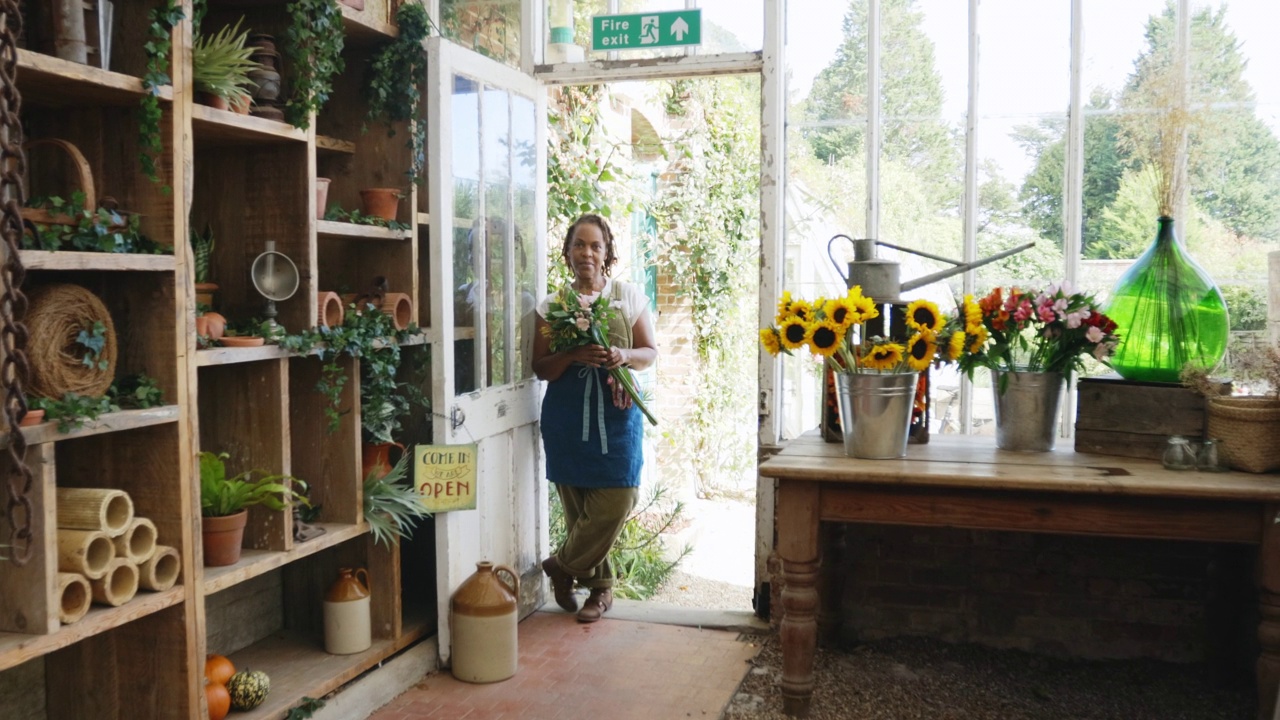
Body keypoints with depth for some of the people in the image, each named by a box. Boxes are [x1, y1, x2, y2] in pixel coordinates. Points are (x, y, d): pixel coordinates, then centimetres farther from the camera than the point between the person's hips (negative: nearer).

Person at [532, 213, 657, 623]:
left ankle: (562, 566, 17)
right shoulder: (552, 305, 5)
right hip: (568, 416, 0)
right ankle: (600, 588, 23)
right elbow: (540, 368, 2)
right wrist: (573, 356, -18)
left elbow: (650, 353, 7)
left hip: (617, 413, 0)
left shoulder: (629, 296, 6)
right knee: (579, 505, 4)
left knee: (615, 501, -6)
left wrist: (624, 356, -15)